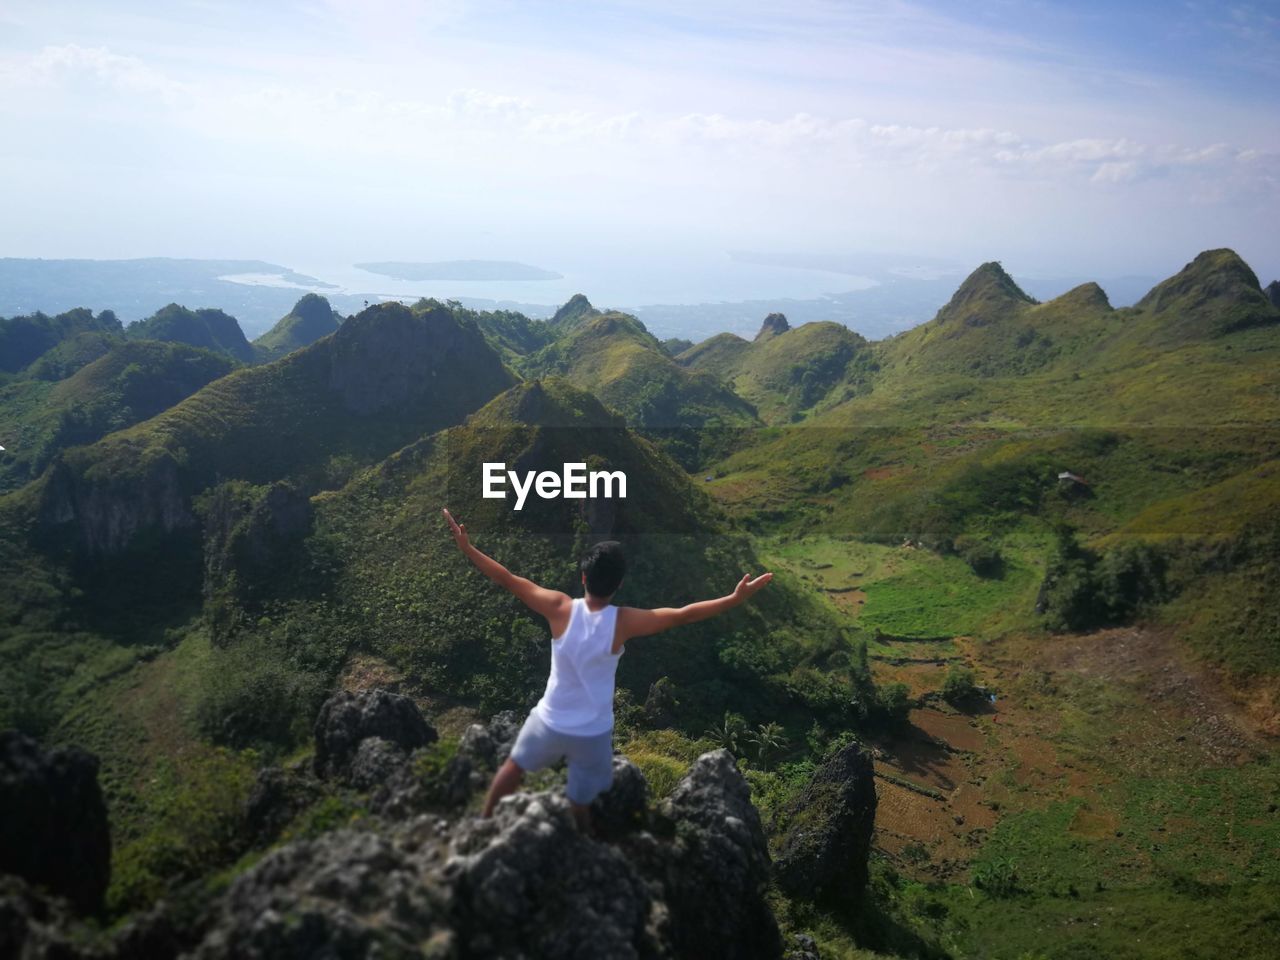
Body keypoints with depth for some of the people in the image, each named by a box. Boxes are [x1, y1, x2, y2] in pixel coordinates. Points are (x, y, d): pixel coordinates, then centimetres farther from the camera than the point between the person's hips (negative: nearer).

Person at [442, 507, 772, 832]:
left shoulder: (561, 608, -19)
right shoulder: (623, 622, -21)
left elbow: (508, 580, -13)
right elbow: (683, 615, -19)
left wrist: (466, 547, -5)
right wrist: (736, 598, -14)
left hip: (551, 722, 2)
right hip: (592, 734, -2)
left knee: (515, 766, 31)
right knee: (580, 806, 17)